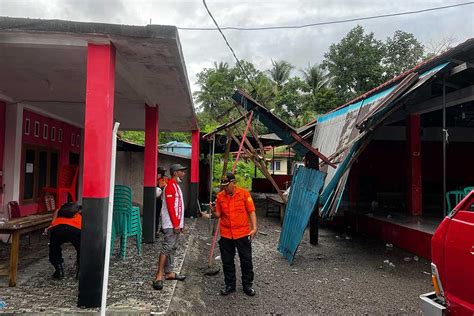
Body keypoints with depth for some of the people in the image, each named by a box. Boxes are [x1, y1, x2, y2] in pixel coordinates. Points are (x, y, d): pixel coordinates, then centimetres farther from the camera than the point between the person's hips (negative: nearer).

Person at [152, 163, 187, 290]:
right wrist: (175, 224, -20)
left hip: (175, 224, 10)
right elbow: (170, 206, -19)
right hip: (170, 224, -10)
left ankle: (169, 273, 21)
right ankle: (159, 276, -12)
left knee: (172, 248, 13)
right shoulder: (170, 186, -12)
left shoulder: (176, 186, 19)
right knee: (167, 248, -13)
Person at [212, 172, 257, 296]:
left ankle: (247, 285, 25)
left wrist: (254, 228, -12)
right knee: (227, 262, 11)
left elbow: (251, 212, -4)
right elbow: (218, 215, 6)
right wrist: (213, 211, -15)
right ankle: (230, 285, 28)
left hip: (242, 234, -2)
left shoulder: (244, 193, -6)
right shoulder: (220, 196, 2)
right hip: (226, 235, 3)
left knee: (246, 261, 9)